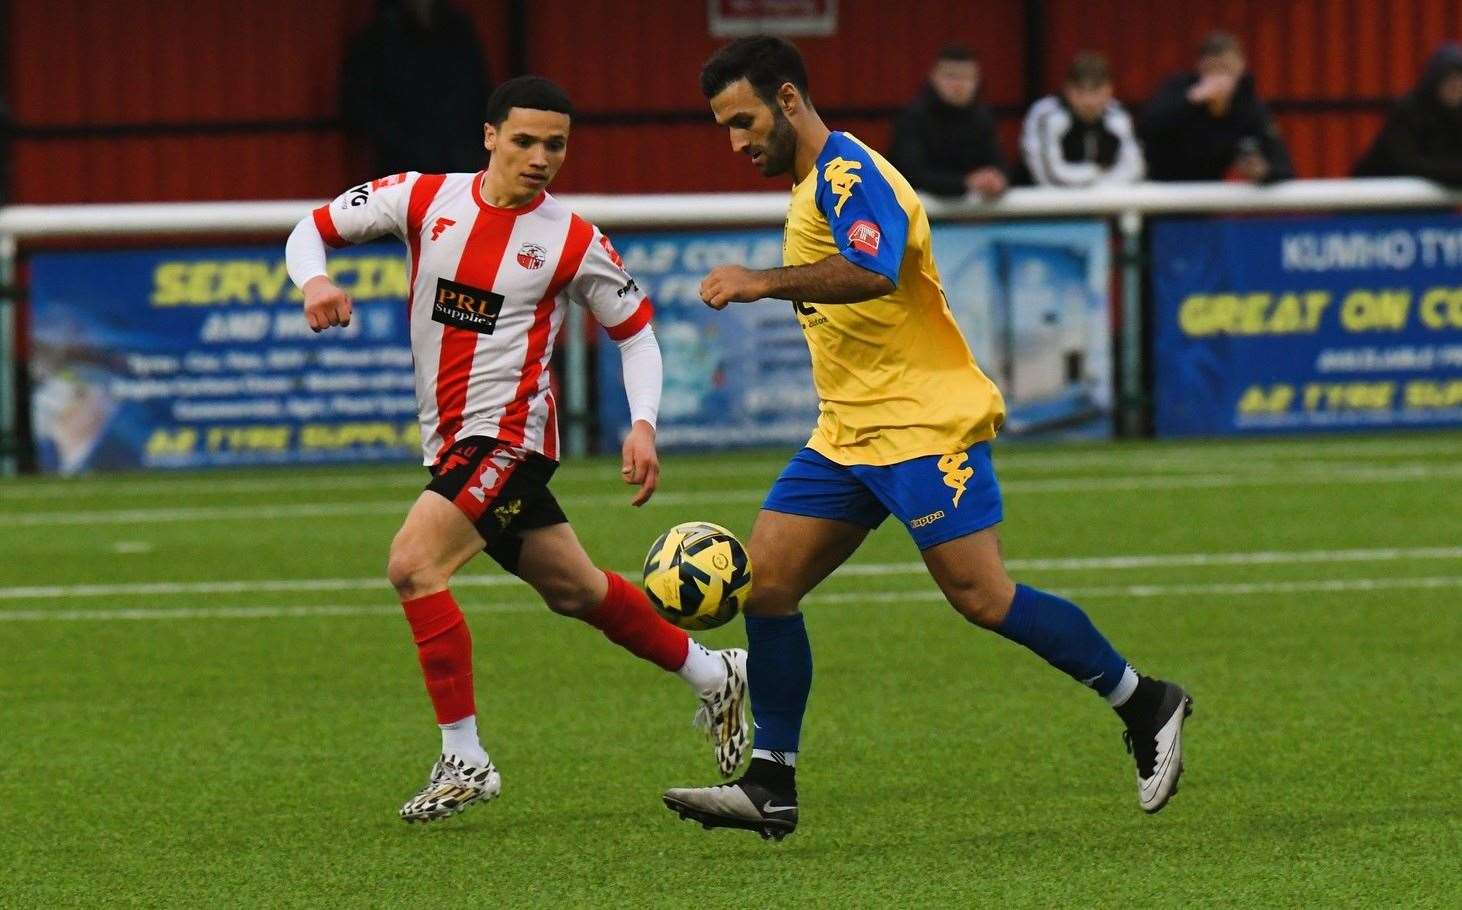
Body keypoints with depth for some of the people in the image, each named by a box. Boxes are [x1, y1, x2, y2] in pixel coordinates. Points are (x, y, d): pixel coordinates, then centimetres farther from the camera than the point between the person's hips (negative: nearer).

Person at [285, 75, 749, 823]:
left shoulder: (573, 242, -7)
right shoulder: (425, 199, 1)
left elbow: (635, 329, 6)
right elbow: (313, 227, 7)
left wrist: (643, 425, -8)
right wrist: (313, 280, -16)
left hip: (507, 432, -5)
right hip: (448, 443, 5)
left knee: (413, 563, -22)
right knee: (574, 590, 15)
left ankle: (463, 759, -15)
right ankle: (713, 676, 35)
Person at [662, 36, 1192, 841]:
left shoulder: (848, 174, -15)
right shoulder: (813, 185, 17)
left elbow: (870, 271, -34)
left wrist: (761, 283, -36)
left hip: (922, 426, -10)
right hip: (848, 434, 10)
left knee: (983, 598, -12)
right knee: (765, 579, 0)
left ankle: (1144, 706, 3)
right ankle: (770, 786, 2)